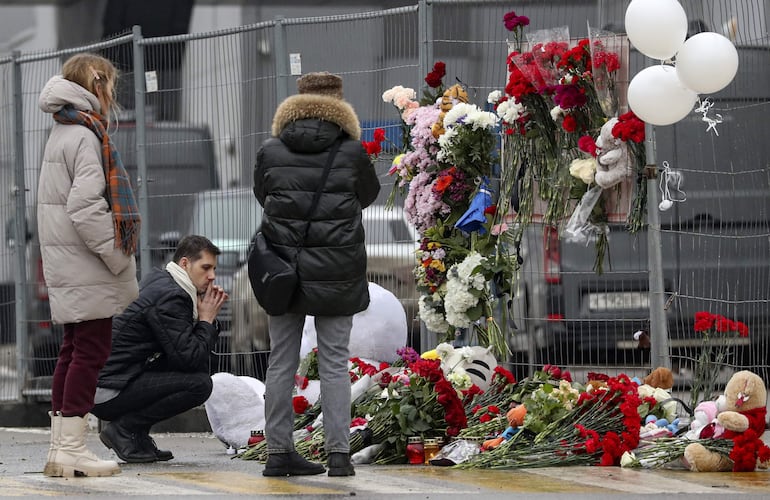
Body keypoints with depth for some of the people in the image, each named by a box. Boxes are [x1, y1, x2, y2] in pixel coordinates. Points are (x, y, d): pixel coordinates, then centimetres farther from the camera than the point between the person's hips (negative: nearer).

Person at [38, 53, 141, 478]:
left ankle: (60, 449, 14)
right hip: (87, 268, -10)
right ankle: (71, 448, -6)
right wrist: (118, 256, -16)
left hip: (66, 267, 10)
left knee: (74, 349, 12)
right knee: (91, 349, -6)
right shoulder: (84, 136, -14)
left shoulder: (62, 133, 17)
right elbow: (85, 206, -22)